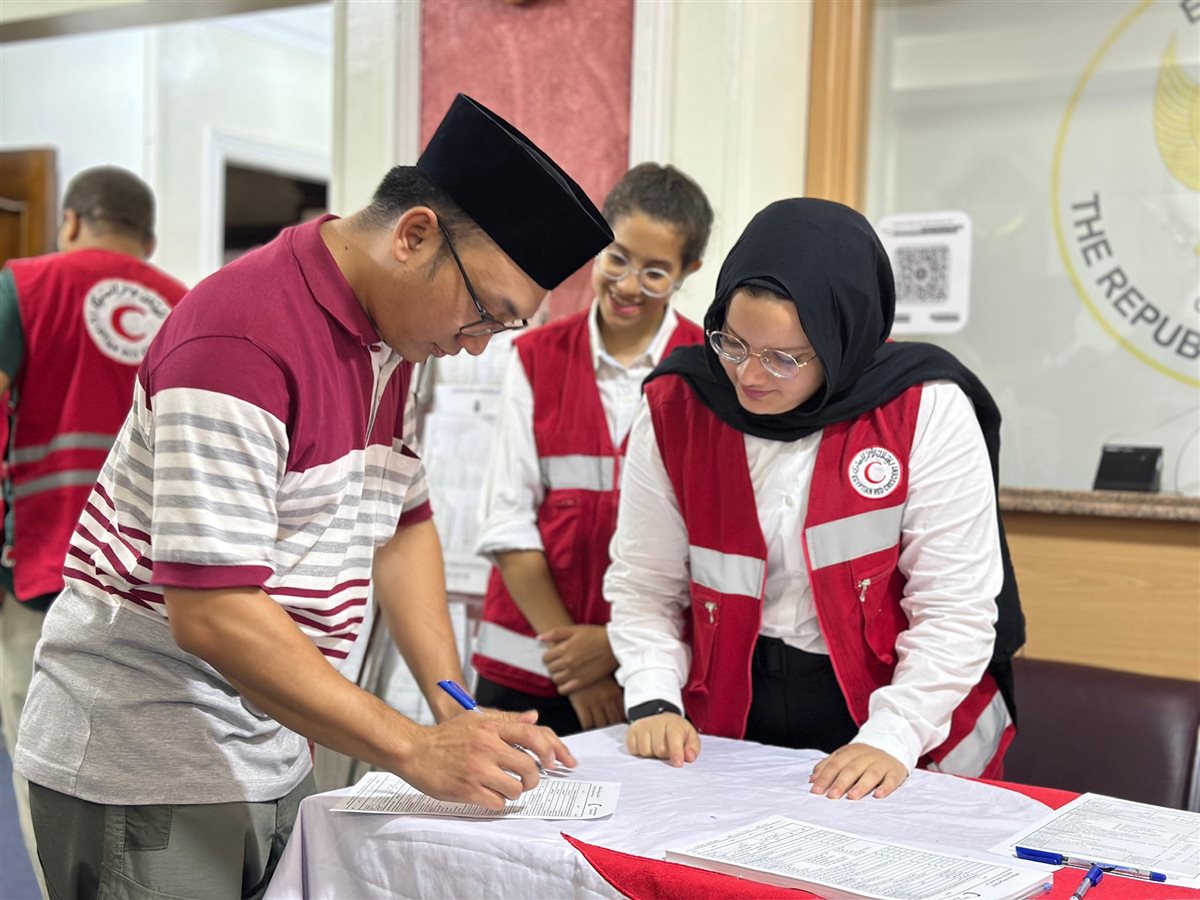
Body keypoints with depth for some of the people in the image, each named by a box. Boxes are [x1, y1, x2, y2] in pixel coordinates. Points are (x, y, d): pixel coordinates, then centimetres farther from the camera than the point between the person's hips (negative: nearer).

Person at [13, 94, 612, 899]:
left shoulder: (391, 337, 5)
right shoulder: (241, 342, -24)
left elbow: (402, 523, 11)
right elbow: (211, 615, -27)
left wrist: (457, 709, 0)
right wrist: (416, 750, -25)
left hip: (275, 755, 8)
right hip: (144, 771, -8)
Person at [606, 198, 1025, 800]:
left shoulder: (926, 411, -10)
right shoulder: (675, 408, -1)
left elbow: (954, 608, -10)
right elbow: (643, 587, 4)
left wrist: (892, 738, -18)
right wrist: (654, 704, -9)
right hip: (723, 731, 3)